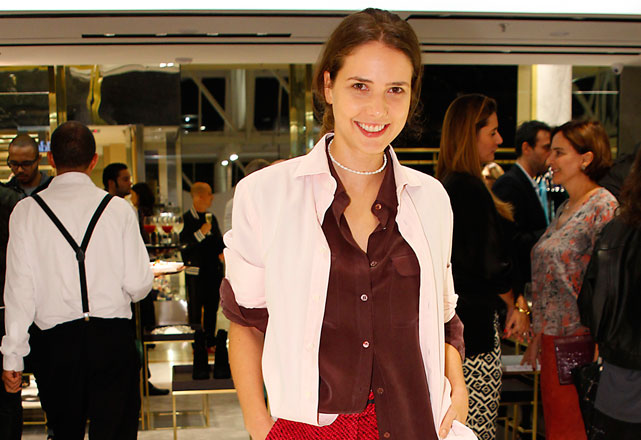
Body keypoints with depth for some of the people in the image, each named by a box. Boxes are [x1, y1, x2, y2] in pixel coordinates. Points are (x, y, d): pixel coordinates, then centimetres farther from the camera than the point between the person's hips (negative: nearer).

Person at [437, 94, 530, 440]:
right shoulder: (471, 189, -18)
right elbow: (491, 261, -17)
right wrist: (516, 307, -1)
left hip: (449, 314, 10)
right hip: (472, 321, -10)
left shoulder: (446, 185, 11)